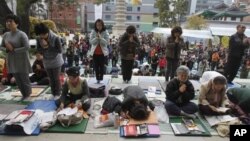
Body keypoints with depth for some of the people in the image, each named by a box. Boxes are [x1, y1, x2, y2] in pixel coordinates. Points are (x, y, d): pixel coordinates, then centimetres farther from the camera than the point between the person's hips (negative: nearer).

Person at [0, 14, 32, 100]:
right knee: (17, 80, 11)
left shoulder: (22, 34, -12)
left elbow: (27, 47, -20)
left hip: (22, 60, -5)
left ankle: (28, 94, 26)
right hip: (12, 61, 6)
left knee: (24, 79, 4)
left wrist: (14, 50, -18)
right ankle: (24, 94, 28)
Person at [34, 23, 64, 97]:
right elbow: (38, 49, -2)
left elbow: (59, 50, -20)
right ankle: (53, 93, 27)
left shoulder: (55, 38, -21)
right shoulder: (38, 39, -9)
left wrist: (48, 46, -26)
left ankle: (57, 94, 20)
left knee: (56, 78, 5)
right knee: (51, 79, 14)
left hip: (56, 62, -4)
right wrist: (43, 47, -23)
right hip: (47, 62, 4)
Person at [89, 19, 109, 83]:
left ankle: (101, 78, 15)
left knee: (102, 66, 3)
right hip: (95, 52, 2)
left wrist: (100, 37, -27)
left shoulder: (105, 32, -5)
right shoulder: (93, 32, -1)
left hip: (103, 52, -2)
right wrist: (96, 37, -24)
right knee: (96, 66, 7)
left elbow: (106, 42, -14)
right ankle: (97, 78, 18)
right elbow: (91, 41, -9)